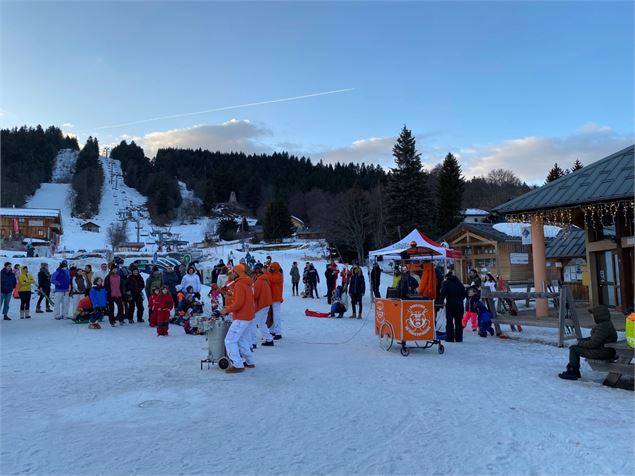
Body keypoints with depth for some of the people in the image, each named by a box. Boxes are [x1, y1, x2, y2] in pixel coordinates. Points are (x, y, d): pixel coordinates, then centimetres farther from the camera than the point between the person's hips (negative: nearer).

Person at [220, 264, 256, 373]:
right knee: (243, 339, 20)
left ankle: (238, 365, -6)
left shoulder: (239, 285, -17)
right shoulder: (246, 284, 15)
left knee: (230, 340, -6)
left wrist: (226, 310, -11)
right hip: (248, 316, 10)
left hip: (241, 318, -10)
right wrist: (230, 308, 13)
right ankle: (250, 362, 28)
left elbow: (238, 303, -23)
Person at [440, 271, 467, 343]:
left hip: (450, 304, -4)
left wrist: (442, 301, 0)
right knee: (458, 321, 9)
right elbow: (464, 293, 12)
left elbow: (443, 293, -9)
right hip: (459, 304, 4)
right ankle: (458, 338, 10)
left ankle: (450, 338, 0)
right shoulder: (459, 283, 15)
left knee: (449, 321, 2)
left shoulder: (446, 283, 2)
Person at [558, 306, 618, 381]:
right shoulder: (605, 324, 11)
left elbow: (593, 344, -24)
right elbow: (594, 338, 20)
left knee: (573, 349, -8)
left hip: (602, 353, -11)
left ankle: (572, 373, 3)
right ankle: (575, 372, 20)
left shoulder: (603, 327, -24)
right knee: (573, 347, 15)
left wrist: (580, 343, -9)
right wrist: (582, 340, 8)